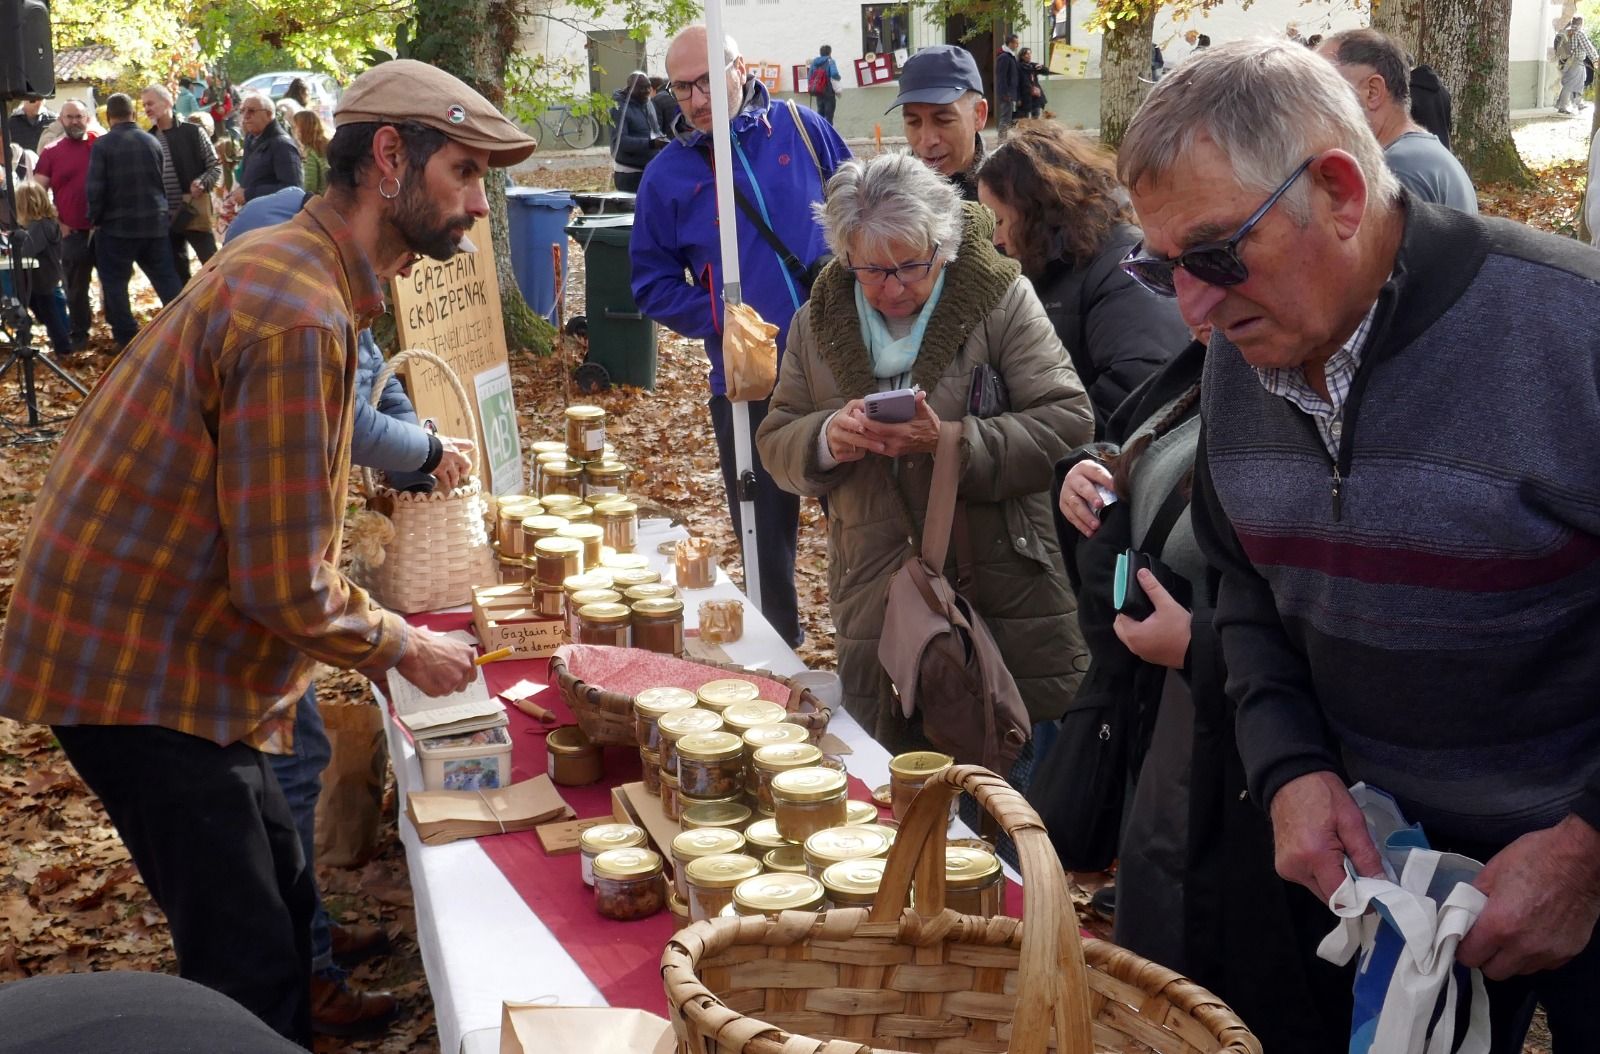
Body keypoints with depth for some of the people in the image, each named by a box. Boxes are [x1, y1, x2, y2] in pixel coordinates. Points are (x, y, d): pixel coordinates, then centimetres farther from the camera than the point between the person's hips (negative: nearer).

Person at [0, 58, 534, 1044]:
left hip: (177, 653, 10)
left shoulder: (295, 270, 9)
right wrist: (406, 648, -8)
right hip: (139, 675, -10)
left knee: (283, 906, 18)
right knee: (252, 964, -3)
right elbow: (286, 586, -24)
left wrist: (383, 630, 11)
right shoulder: (297, 315, -24)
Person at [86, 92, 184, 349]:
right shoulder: (153, 141, 4)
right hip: (156, 222, 4)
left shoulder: (102, 145, -11)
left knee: (114, 283, 6)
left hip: (117, 225, -4)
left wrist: (94, 220, 1)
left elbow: (94, 188, -12)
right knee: (168, 280, 10)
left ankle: (127, 338, 6)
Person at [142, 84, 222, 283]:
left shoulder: (193, 133, -3)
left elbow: (216, 167, -1)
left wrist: (202, 183, -20)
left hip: (195, 213, -4)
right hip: (165, 218, 4)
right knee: (178, 274, 10)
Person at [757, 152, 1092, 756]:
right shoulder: (819, 322, 7)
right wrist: (827, 438, -13)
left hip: (1009, 614, -3)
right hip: (876, 611, 3)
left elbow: (1068, 422, -10)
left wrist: (955, 445, -23)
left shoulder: (1002, 300, -5)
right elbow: (776, 445, 10)